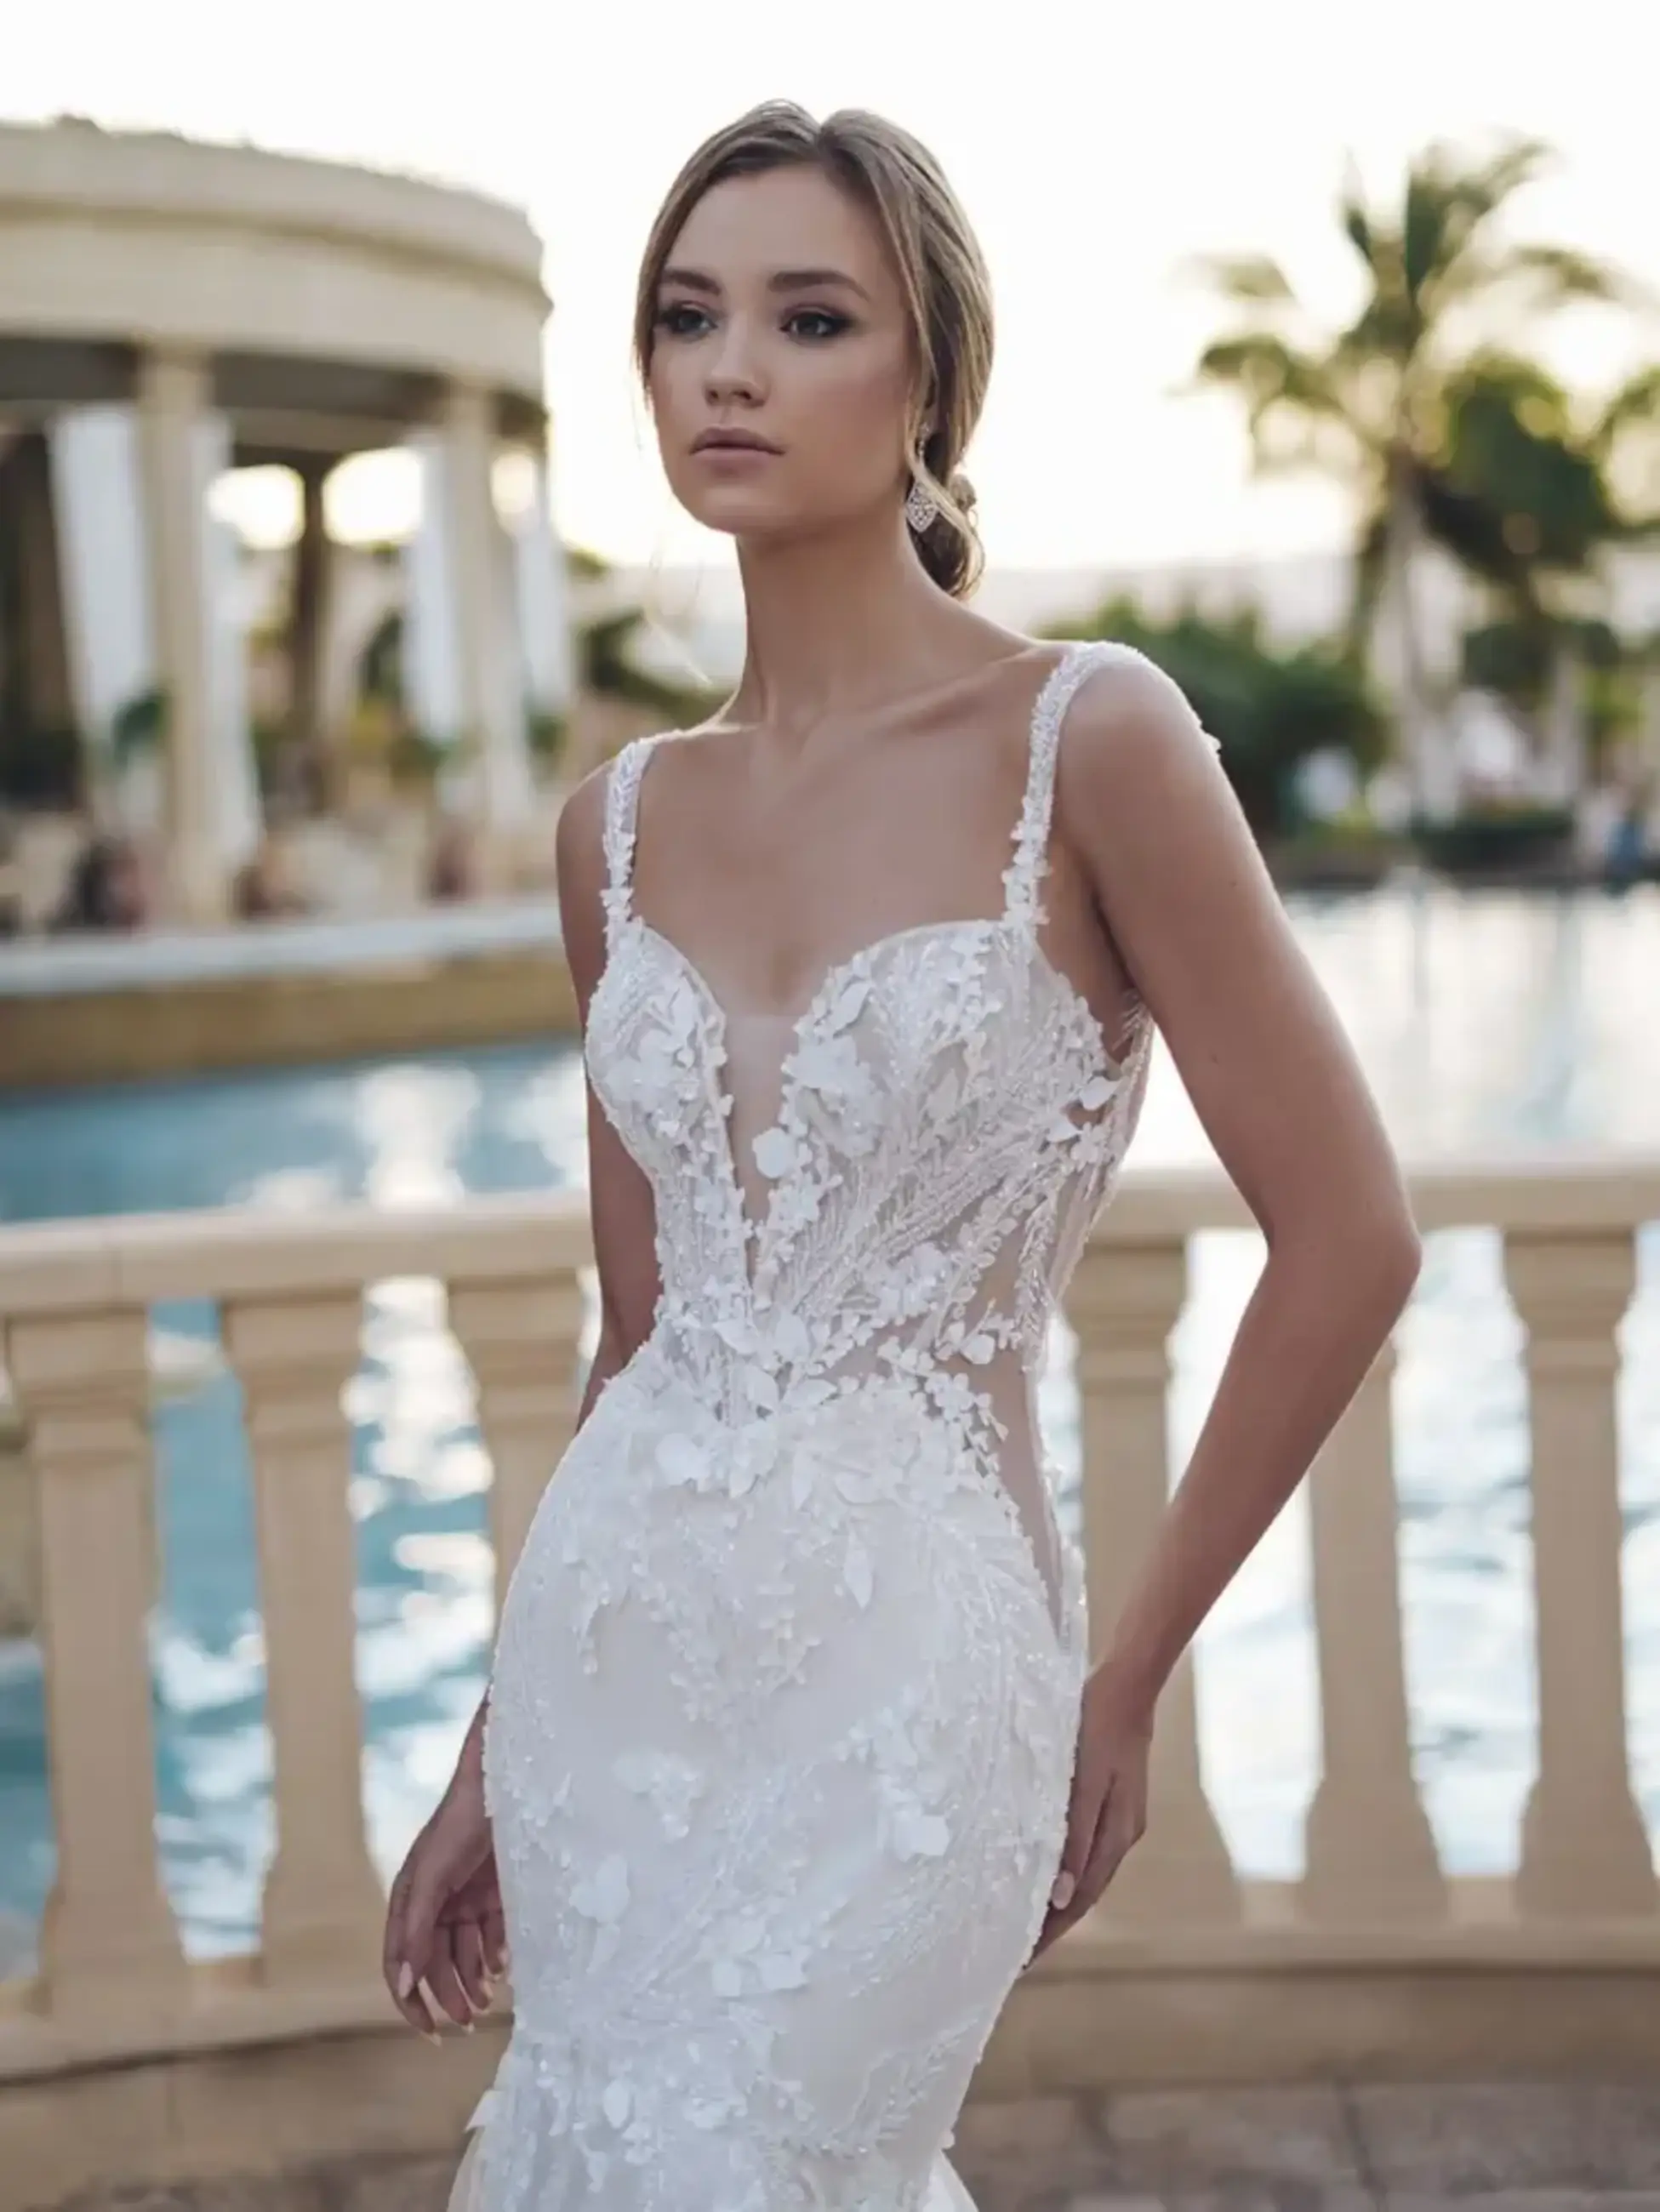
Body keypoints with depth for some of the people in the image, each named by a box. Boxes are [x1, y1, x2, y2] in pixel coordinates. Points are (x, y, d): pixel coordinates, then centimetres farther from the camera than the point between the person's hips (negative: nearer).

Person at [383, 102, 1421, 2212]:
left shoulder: (1088, 739, -10)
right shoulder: (622, 822, 6)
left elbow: (1347, 1239, -8)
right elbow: (639, 1327, 12)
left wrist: (1127, 1673, -2)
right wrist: (489, 1760, 14)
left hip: (902, 1664, -5)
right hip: (607, 1655, 5)